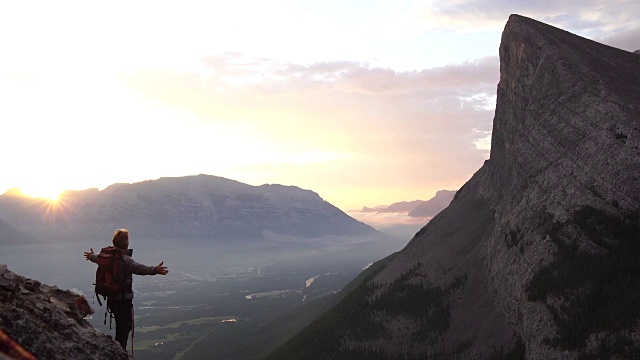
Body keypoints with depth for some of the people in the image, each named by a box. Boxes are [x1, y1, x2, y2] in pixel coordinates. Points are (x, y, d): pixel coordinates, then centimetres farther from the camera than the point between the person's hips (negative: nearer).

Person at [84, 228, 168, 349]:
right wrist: (154, 270, -56)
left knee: (122, 327, 24)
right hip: (123, 300, -9)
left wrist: (91, 256, 54)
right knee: (123, 331, -2)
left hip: (111, 299, 9)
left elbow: (97, 258, 30)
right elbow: (137, 267, -41)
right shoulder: (124, 259, -21)